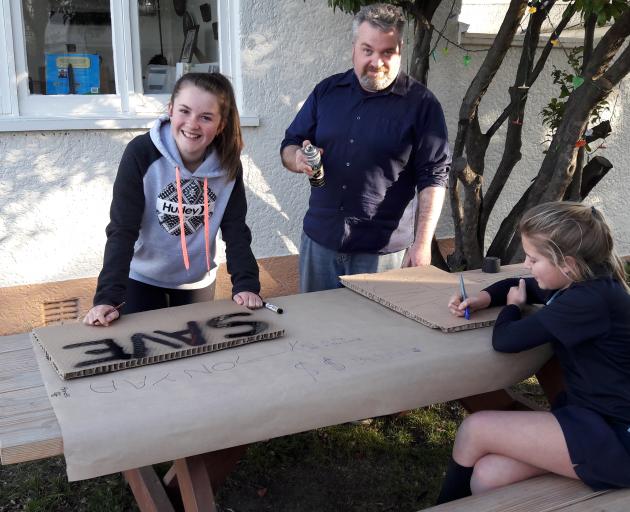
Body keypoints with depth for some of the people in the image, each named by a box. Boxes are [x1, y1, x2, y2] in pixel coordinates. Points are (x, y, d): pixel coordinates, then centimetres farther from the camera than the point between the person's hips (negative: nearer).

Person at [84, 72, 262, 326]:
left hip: (198, 281, 3)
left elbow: (236, 231, -11)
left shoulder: (229, 164, -14)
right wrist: (107, 298, -33)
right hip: (142, 280, -3)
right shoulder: (141, 153, -23)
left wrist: (246, 284, -24)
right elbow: (122, 230, -25)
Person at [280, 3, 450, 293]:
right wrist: (298, 159, -12)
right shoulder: (327, 91, 6)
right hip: (319, 239, 4)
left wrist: (423, 242, -13)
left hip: (381, 249, -3)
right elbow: (289, 146, 12)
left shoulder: (421, 104, -5)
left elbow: (433, 178, -6)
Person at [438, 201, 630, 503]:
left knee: (475, 429, -10)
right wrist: (480, 300, 3)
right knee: (486, 477, -5)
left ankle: (445, 504, 16)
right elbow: (513, 286, 25)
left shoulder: (590, 300, -25)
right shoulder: (582, 284, 7)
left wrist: (513, 307, -1)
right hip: (592, 415, 9)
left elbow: (504, 340, -24)